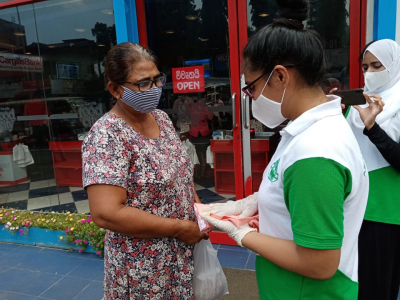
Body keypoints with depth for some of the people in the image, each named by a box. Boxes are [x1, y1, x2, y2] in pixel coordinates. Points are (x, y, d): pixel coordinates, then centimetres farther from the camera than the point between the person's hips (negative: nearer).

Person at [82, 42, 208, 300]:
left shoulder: (161, 118, 0)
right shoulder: (108, 135, -22)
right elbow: (106, 213, -28)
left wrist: (199, 209, -2)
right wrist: (179, 228, -21)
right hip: (143, 267, -6)